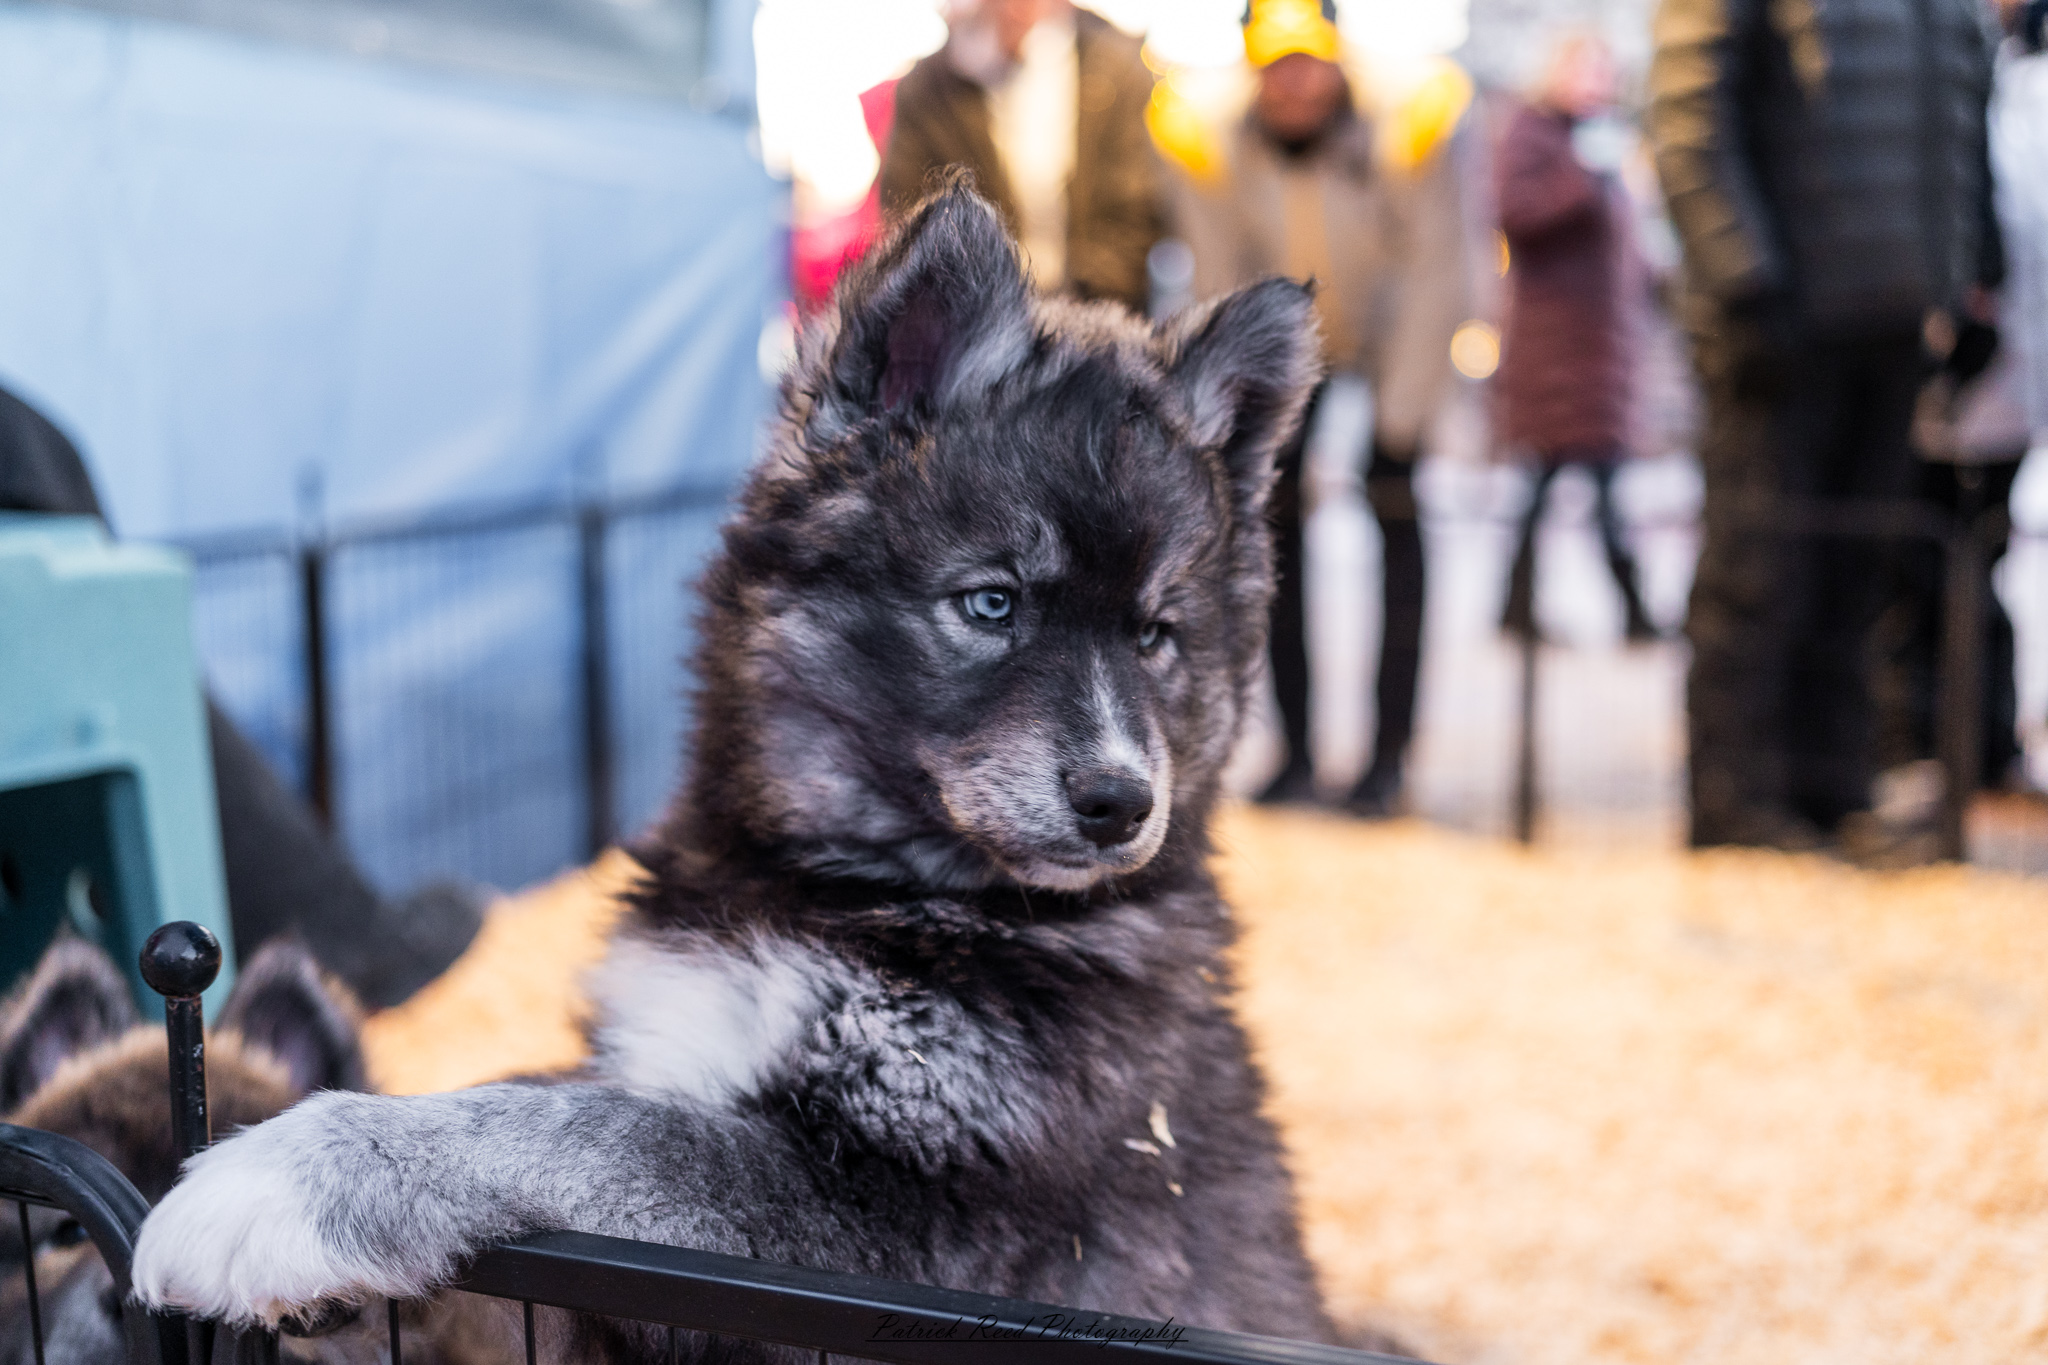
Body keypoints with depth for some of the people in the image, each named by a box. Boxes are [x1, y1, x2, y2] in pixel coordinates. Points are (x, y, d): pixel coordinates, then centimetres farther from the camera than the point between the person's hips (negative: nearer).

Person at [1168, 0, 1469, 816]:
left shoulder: (1403, 137, -27)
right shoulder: (1217, 156, -21)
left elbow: (1435, 281, -22)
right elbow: (1221, 293, -13)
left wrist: (1397, 420, -23)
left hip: (1393, 342, -2)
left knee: (1396, 516, -15)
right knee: (1270, 513, -9)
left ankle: (1389, 755, -11)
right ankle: (1296, 753, -2)